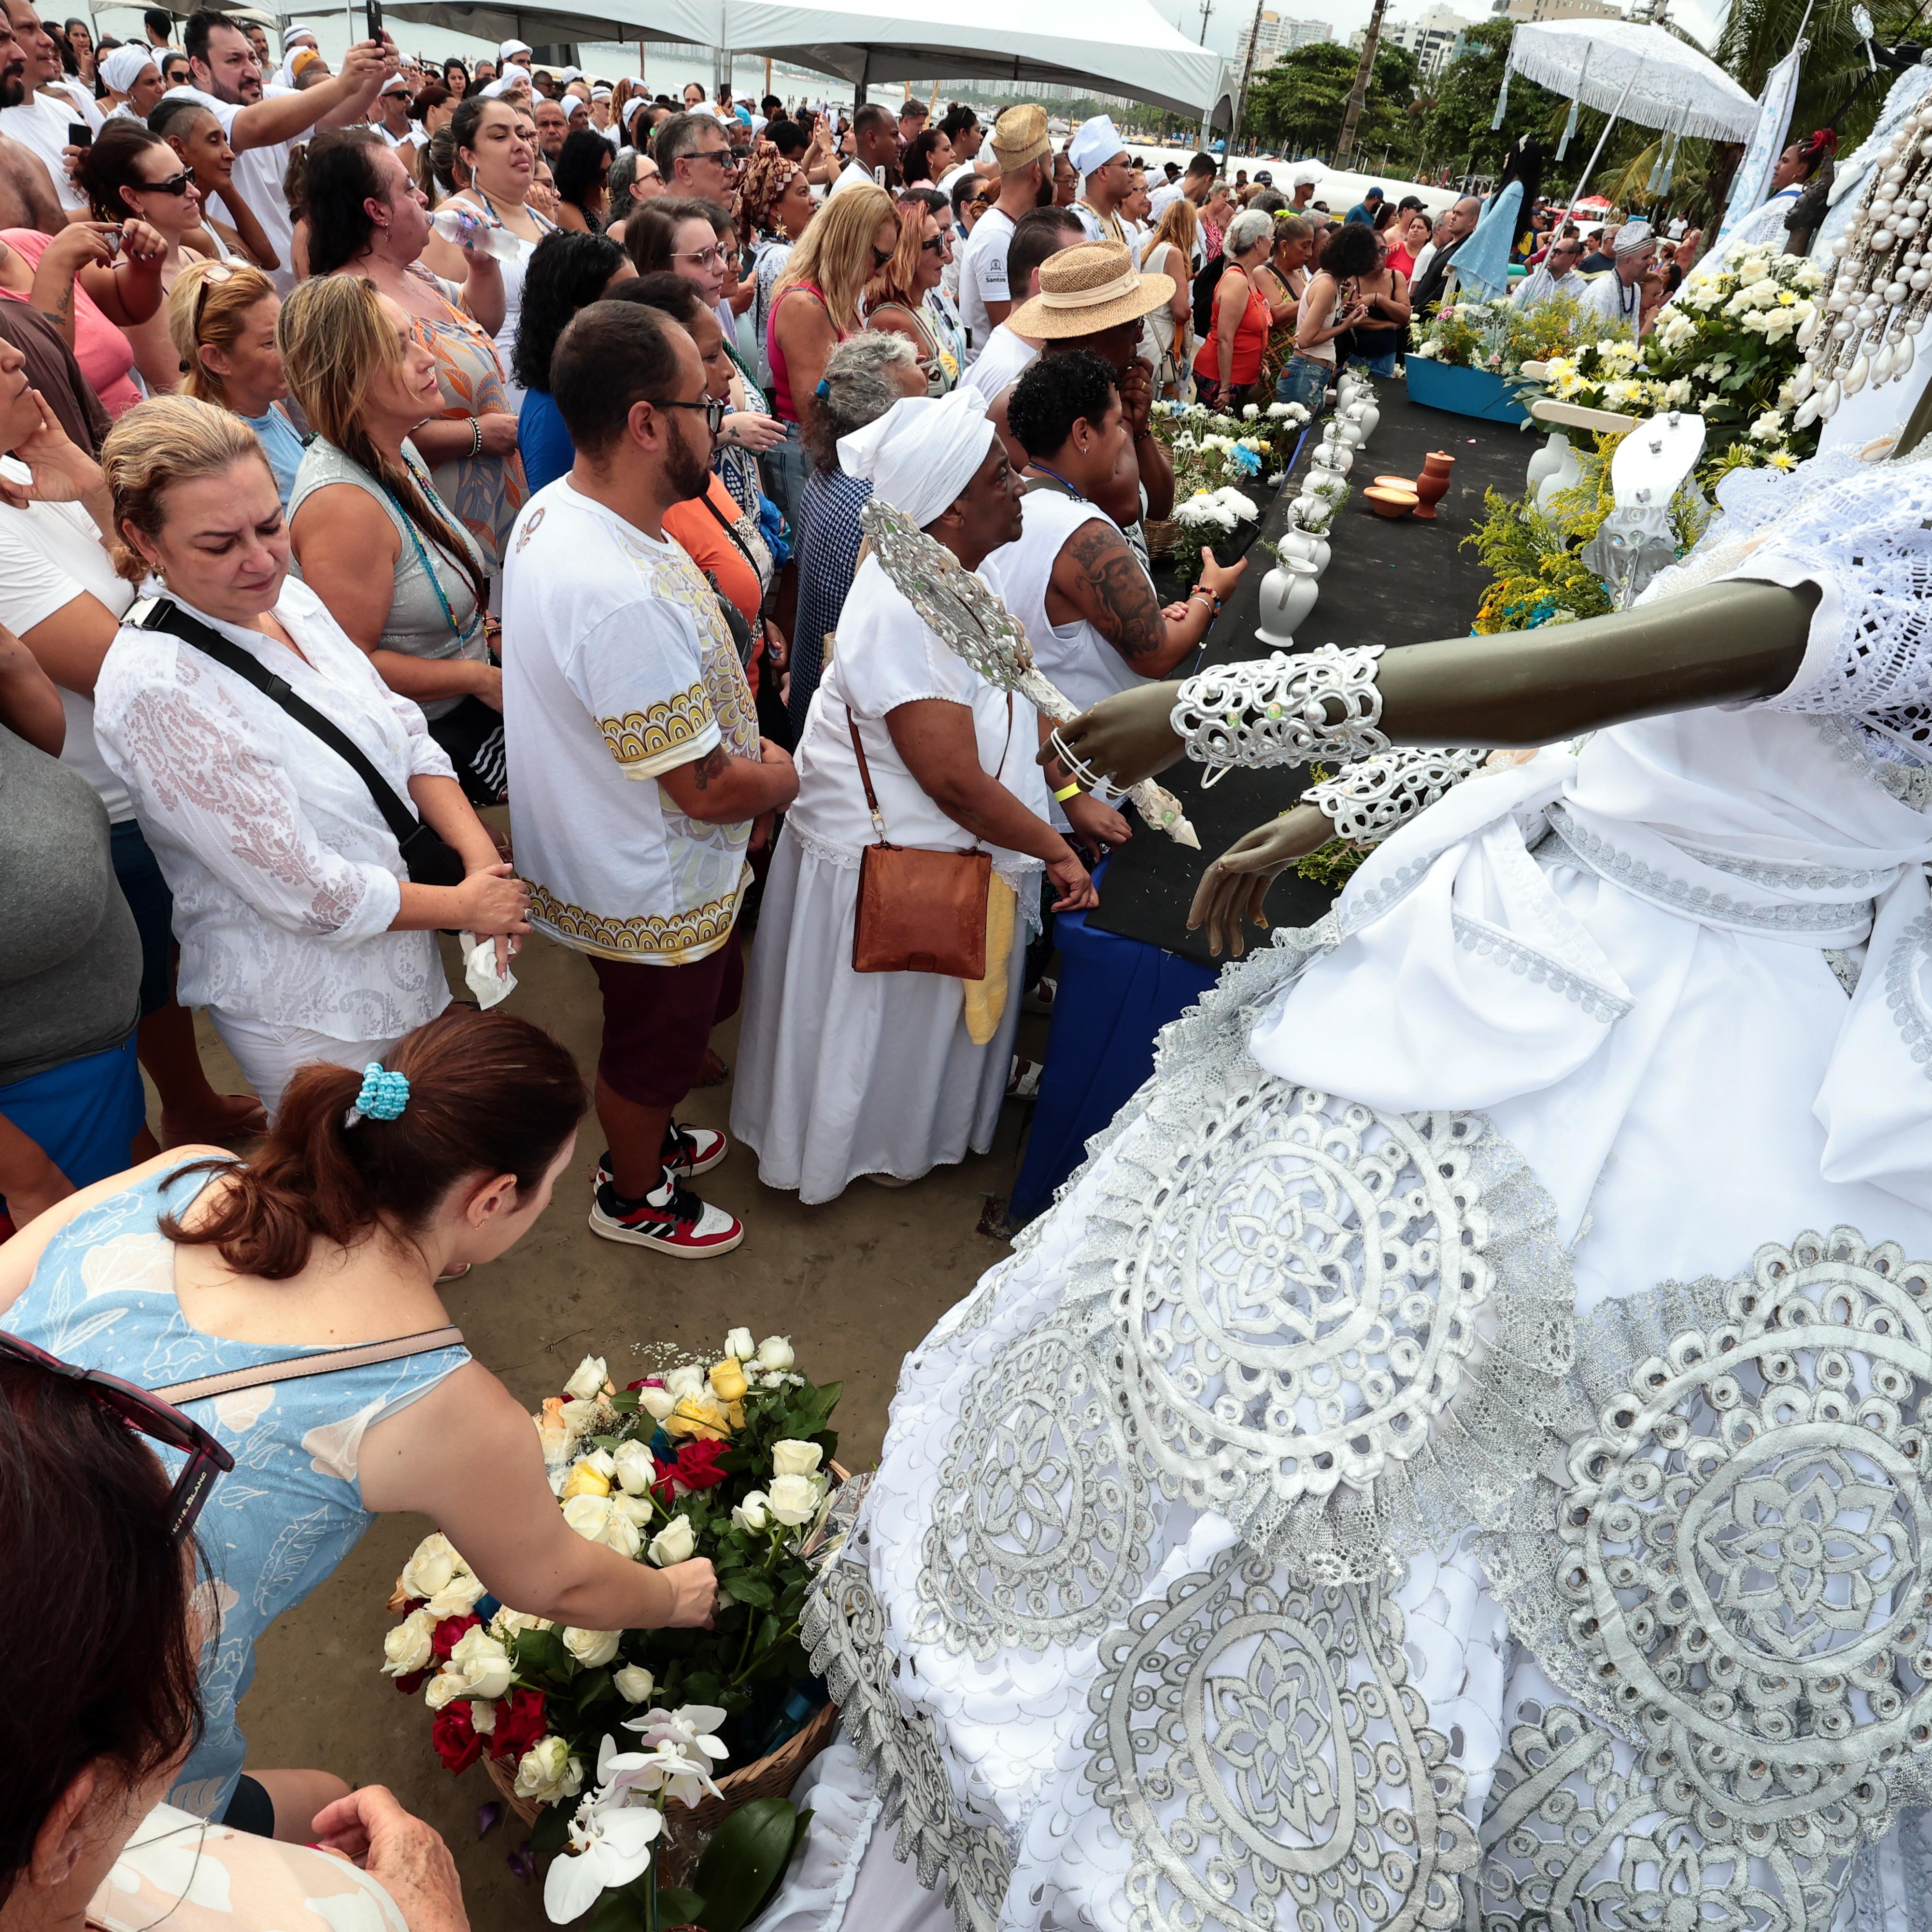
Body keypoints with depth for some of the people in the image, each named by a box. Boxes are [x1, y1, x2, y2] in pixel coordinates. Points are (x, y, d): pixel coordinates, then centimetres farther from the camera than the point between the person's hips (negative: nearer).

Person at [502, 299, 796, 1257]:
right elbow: (707, 789, -29)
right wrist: (779, 780, -9)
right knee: (654, 1048, 18)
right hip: (654, 895, -9)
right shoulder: (627, 599, -38)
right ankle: (633, 1197, 46)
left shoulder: (550, 511, -4)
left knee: (661, 1029, 31)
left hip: (597, 850, 9)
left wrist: (743, 754, 3)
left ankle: (644, 1136, 58)